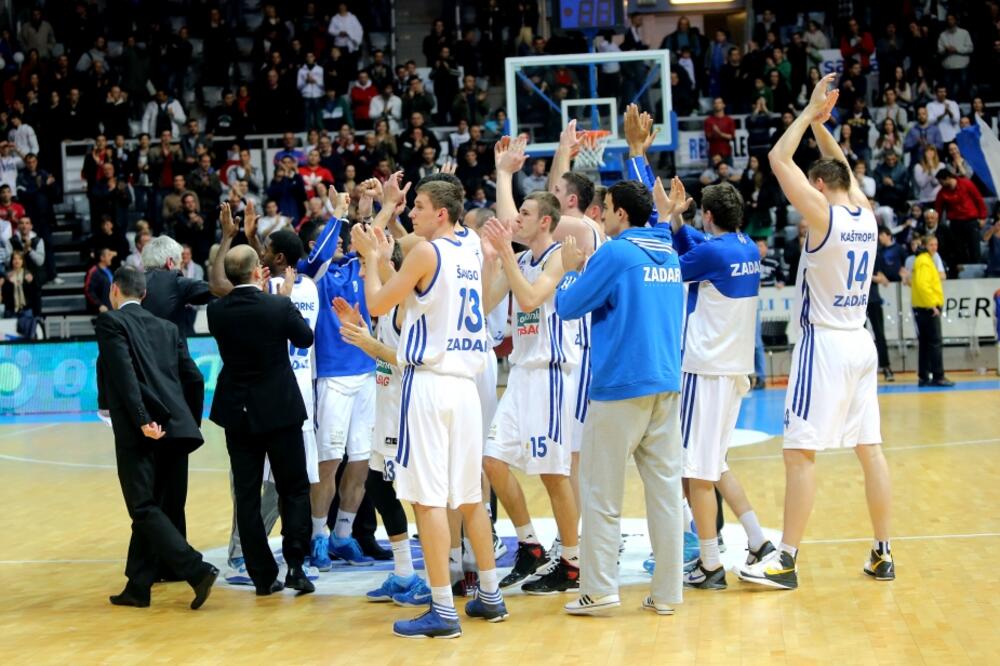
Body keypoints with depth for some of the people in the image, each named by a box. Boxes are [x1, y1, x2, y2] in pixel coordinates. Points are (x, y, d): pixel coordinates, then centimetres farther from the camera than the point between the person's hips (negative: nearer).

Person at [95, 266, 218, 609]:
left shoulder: (111, 322, 1)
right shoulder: (166, 327, 19)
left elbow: (125, 374, -14)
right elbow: (194, 379, 14)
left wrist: (142, 420, -18)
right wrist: (190, 426, 23)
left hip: (138, 432, -7)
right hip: (174, 429, 7)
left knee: (145, 509, -5)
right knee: (149, 507, 15)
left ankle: (196, 570, -19)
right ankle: (137, 587, 19)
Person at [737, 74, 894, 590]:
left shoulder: (823, 215, -13)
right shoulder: (866, 214, 7)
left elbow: (779, 160, -12)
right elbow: (841, 168, 25)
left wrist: (810, 112, -3)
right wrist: (819, 122, 19)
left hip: (825, 344, -8)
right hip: (860, 343, 8)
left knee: (800, 452, -6)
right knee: (869, 448, 11)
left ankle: (786, 560, -7)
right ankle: (882, 554, 16)